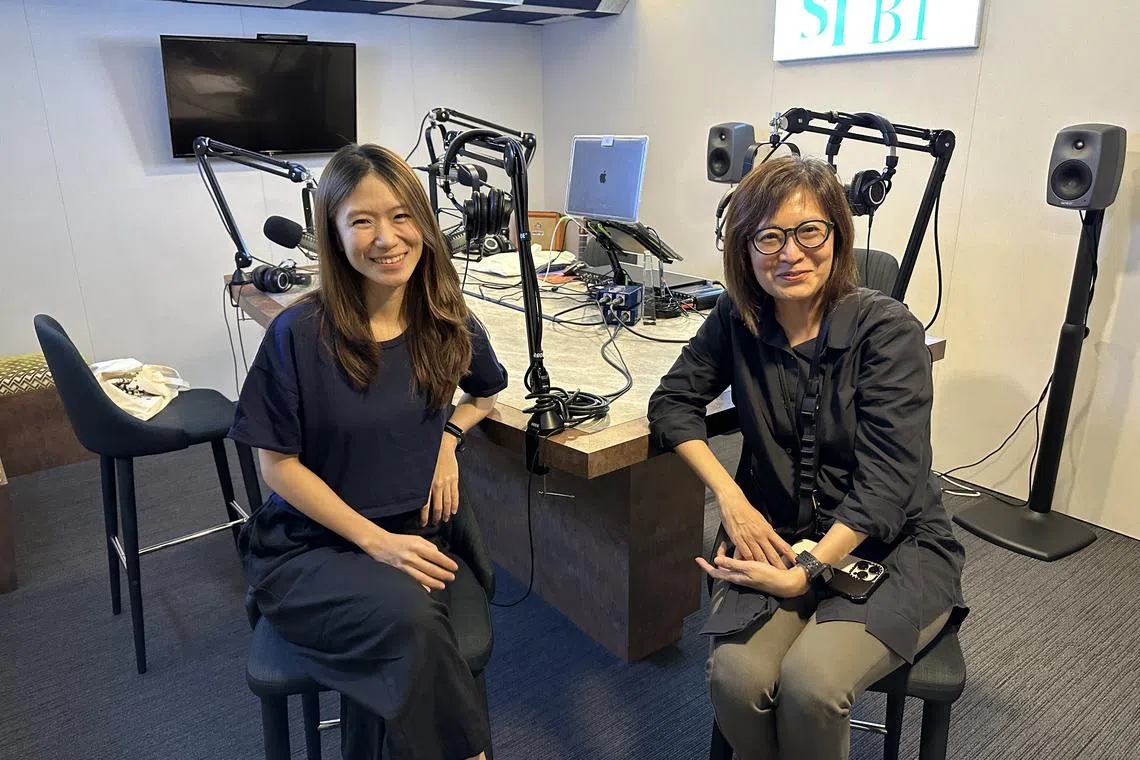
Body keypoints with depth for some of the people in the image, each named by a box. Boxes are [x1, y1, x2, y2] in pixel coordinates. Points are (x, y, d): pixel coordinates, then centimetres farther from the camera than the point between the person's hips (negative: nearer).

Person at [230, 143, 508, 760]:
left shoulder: (447, 322, -3)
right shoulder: (300, 333, -14)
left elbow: (488, 390, 18)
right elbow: (277, 463, -8)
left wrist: (449, 437, -2)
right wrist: (373, 540, -15)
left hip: (411, 537, 3)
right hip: (305, 546, -2)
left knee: (394, 659, -28)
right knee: (406, 619, -31)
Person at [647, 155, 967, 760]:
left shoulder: (888, 329, -14)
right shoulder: (737, 319, -3)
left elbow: (885, 481, -18)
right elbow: (672, 403, 2)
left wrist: (806, 573, -25)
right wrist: (729, 496, -12)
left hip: (891, 546, -2)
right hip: (778, 535, 3)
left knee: (811, 682, -27)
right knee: (736, 676, -23)